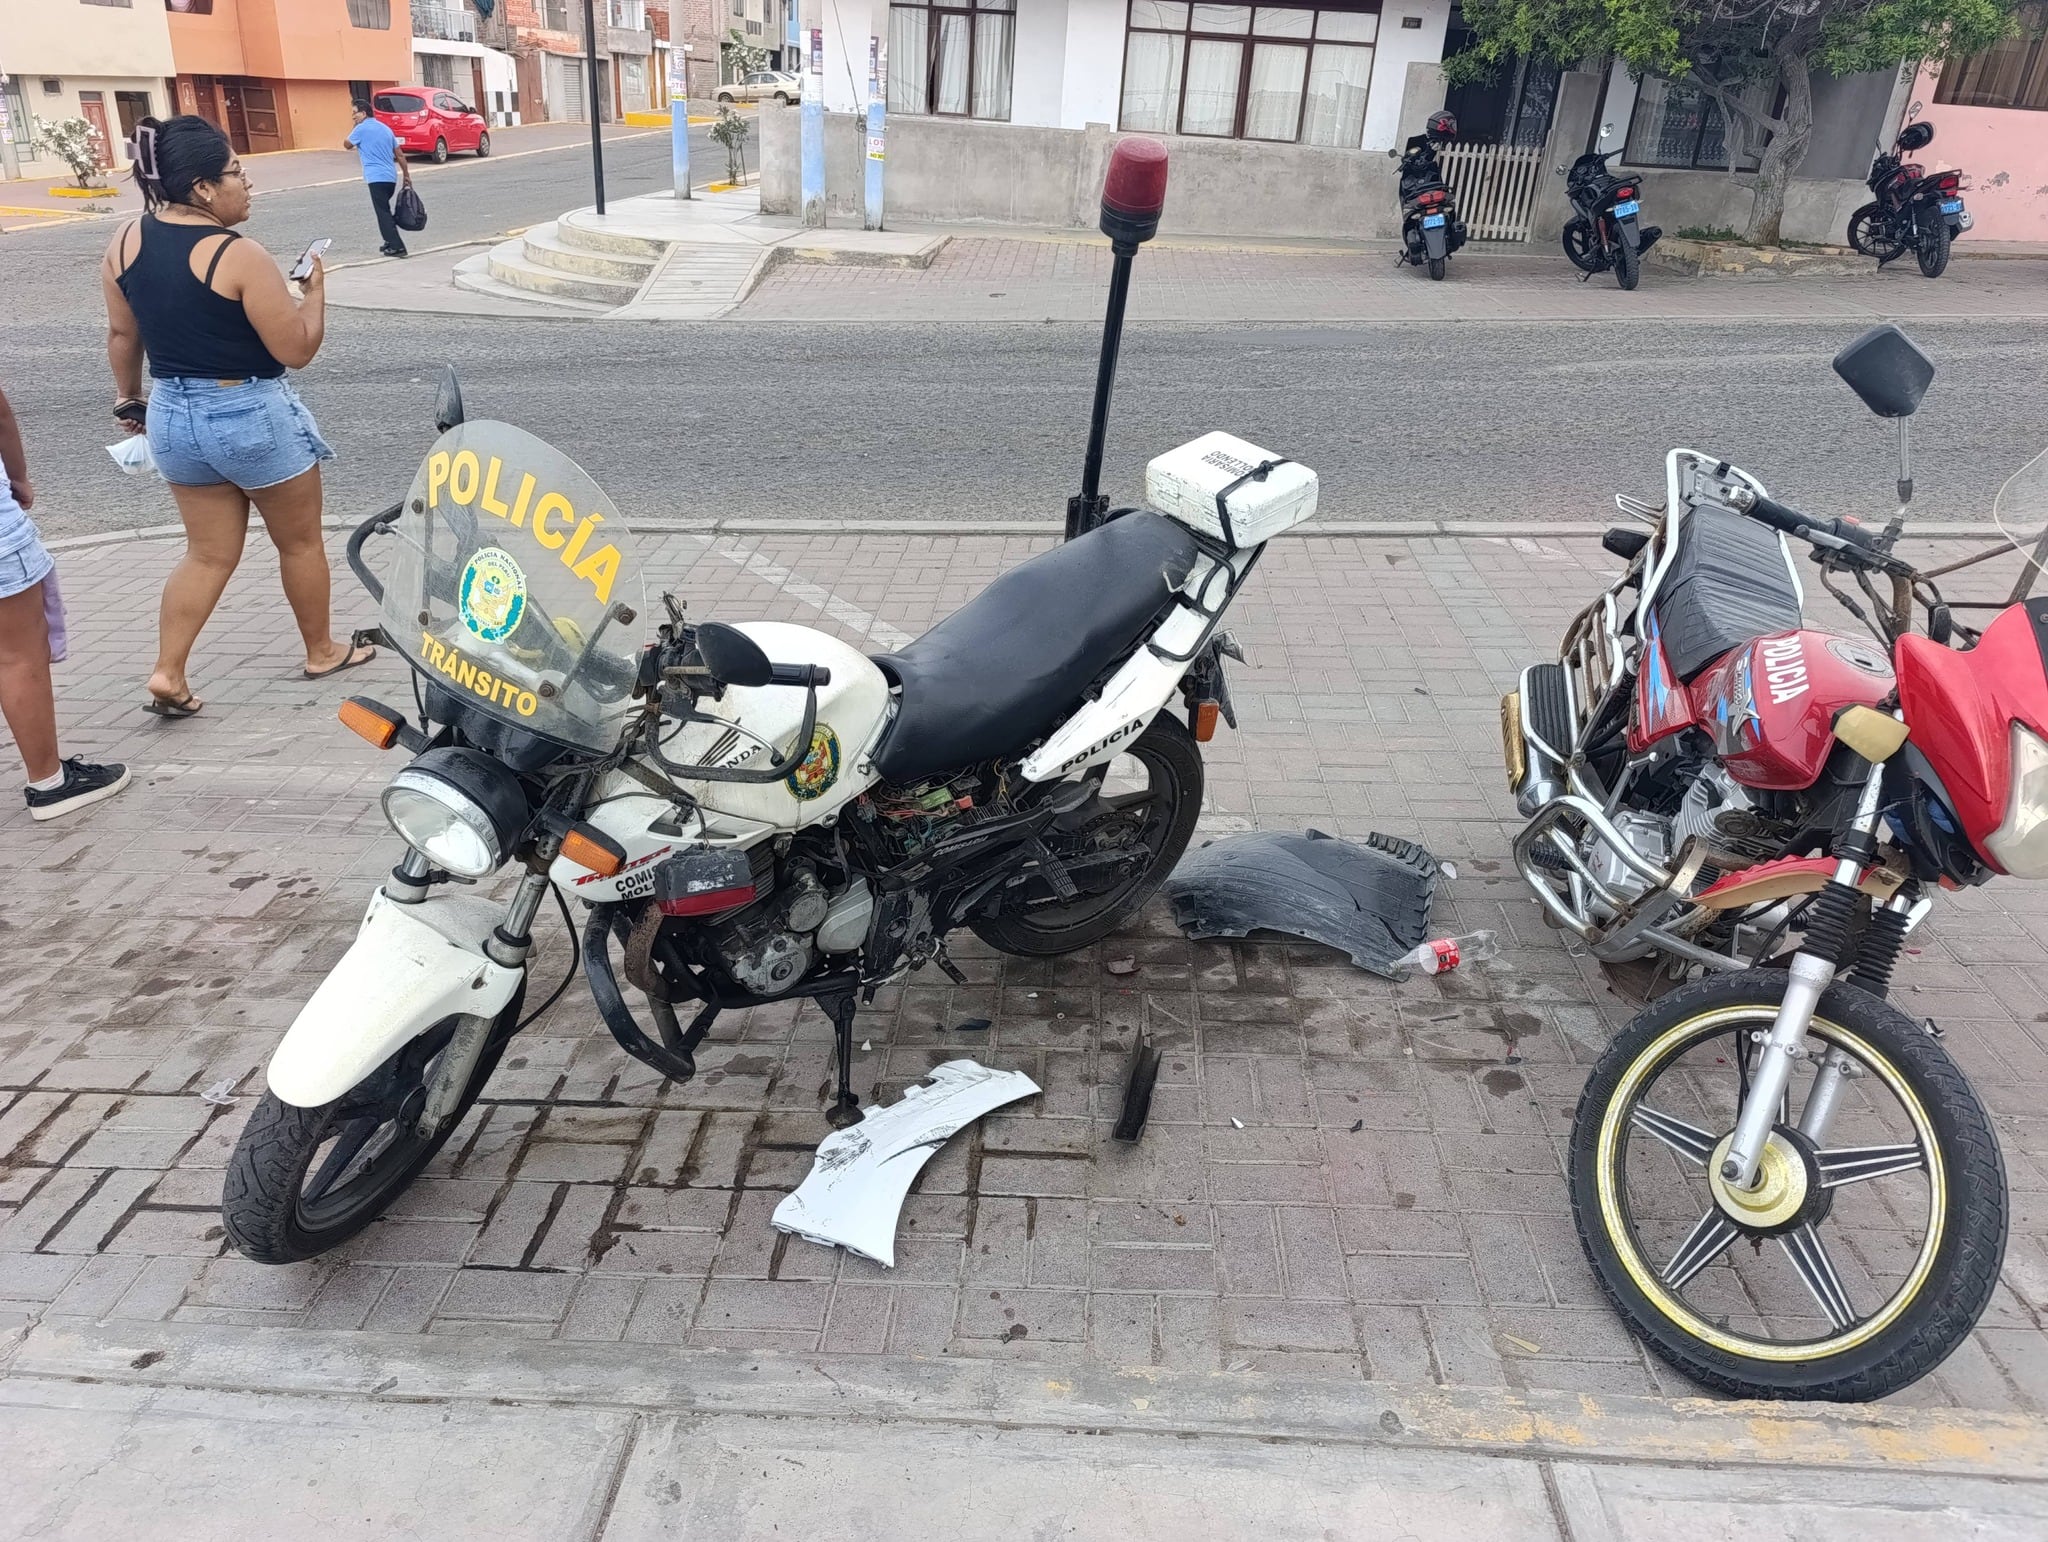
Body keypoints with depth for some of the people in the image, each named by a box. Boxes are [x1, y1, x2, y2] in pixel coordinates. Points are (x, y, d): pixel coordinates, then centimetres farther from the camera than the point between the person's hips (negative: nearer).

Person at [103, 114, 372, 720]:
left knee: (209, 554, 16)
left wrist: (128, 398, 24)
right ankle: (321, 651, 30)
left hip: (171, 416, 6)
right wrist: (315, 290, -1)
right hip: (252, 416, -6)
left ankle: (167, 674, 8)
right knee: (300, 540, 15)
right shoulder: (240, 256, -20)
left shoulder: (124, 241, 0)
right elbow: (297, 350, -16)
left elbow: (122, 335, 10)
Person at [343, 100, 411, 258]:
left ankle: (397, 247, -13)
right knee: (385, 211, 21)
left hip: (377, 177, -8)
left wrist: (354, 127, 13)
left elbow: (347, 145, 10)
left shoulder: (361, 129, -5)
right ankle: (391, 242, 25)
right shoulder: (385, 128, 16)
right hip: (391, 177, 8)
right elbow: (400, 155, 16)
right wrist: (406, 175, 21)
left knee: (383, 213, -6)